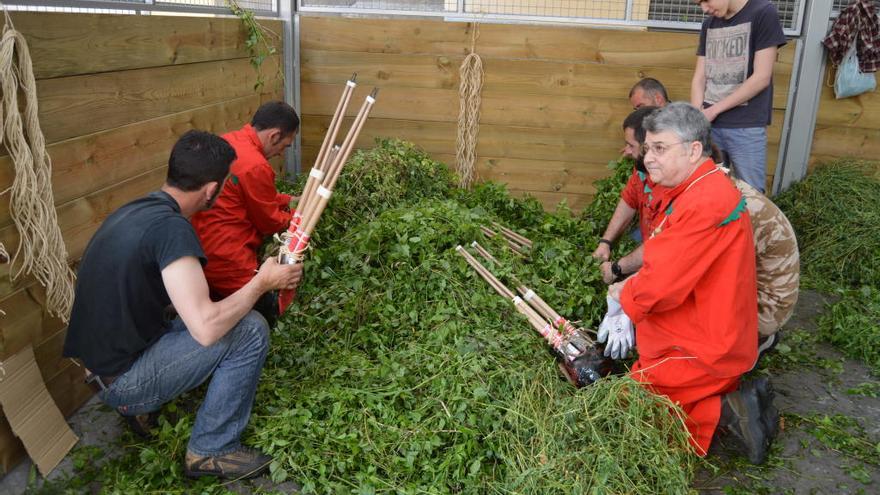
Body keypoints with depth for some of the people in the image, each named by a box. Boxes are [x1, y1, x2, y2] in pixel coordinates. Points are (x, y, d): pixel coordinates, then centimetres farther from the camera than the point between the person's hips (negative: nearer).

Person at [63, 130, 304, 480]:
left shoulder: (134, 210, 4)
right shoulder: (171, 227, -25)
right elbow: (207, 329, -30)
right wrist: (262, 282, -15)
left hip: (103, 360, 9)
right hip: (122, 380, -9)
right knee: (250, 330, -14)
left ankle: (143, 407, 17)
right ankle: (212, 451, -2)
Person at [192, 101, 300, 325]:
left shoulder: (227, 141, 4)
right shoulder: (256, 166, -23)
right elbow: (270, 222, -7)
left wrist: (287, 200, 17)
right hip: (224, 260, -9)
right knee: (268, 313, 3)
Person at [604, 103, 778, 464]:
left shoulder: (704, 203, -27)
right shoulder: (697, 190, 8)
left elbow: (660, 286, -26)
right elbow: (664, 265, 12)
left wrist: (622, 295, -7)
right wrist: (627, 290, 0)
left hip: (701, 350, -10)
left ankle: (723, 414, -5)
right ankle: (731, 398, 11)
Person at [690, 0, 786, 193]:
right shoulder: (709, 24, 13)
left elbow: (761, 78, -11)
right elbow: (699, 78, 9)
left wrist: (714, 110, -10)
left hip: (746, 127, -5)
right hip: (709, 125, 5)